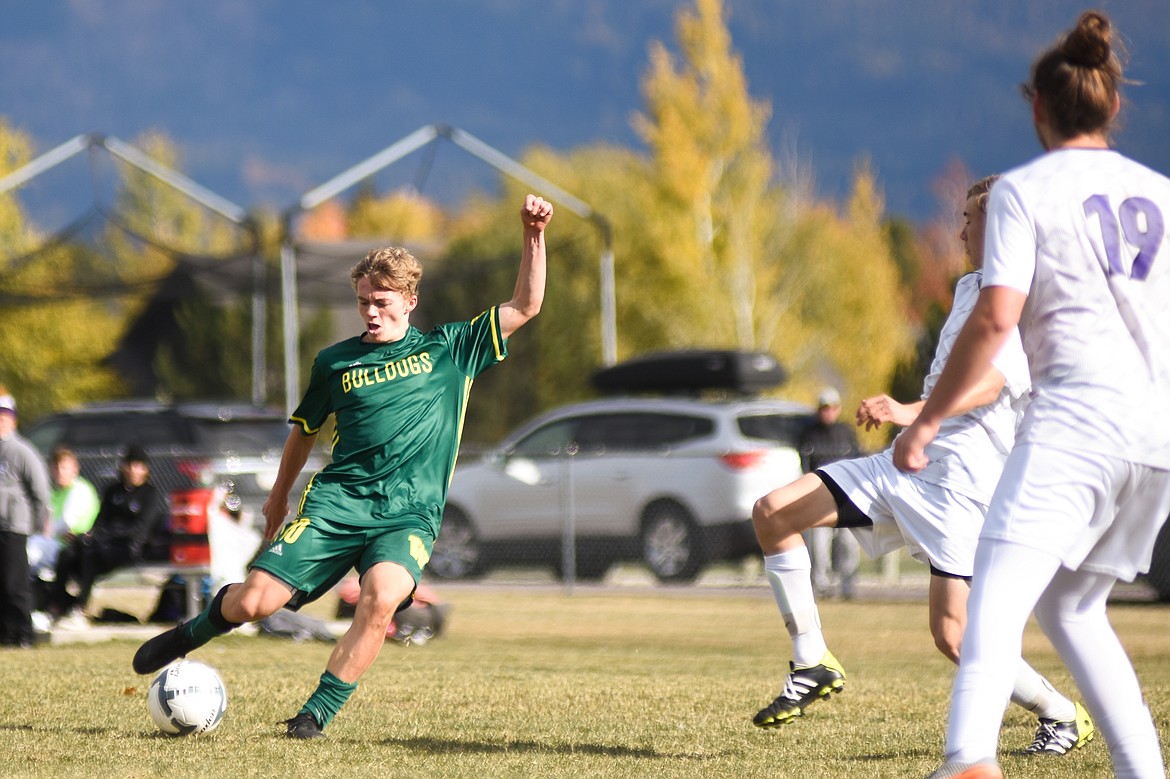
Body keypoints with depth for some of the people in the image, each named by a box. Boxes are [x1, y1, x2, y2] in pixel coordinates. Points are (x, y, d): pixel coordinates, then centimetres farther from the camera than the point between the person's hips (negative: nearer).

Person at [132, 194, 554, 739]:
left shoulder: (448, 350, 10)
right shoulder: (336, 362, 12)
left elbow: (524, 308, 8)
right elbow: (304, 429, 27)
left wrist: (533, 236, -4)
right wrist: (279, 497, 35)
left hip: (408, 515, -1)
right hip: (334, 503, 1)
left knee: (383, 597, -33)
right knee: (251, 602, -11)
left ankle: (320, 710, -21)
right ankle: (192, 633, 24)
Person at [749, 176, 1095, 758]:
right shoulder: (969, 289, 19)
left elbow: (987, 384, -29)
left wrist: (912, 413, -42)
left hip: (961, 480, -9)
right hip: (906, 463, 9)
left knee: (952, 634, -16)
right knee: (772, 513, -4)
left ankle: (1063, 716, 7)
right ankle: (813, 665, 2)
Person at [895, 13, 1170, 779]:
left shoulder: (1024, 191, 1)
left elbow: (996, 317, -9)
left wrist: (926, 421, -3)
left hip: (1074, 419, -6)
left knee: (999, 594, -18)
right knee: (1071, 606, 20)